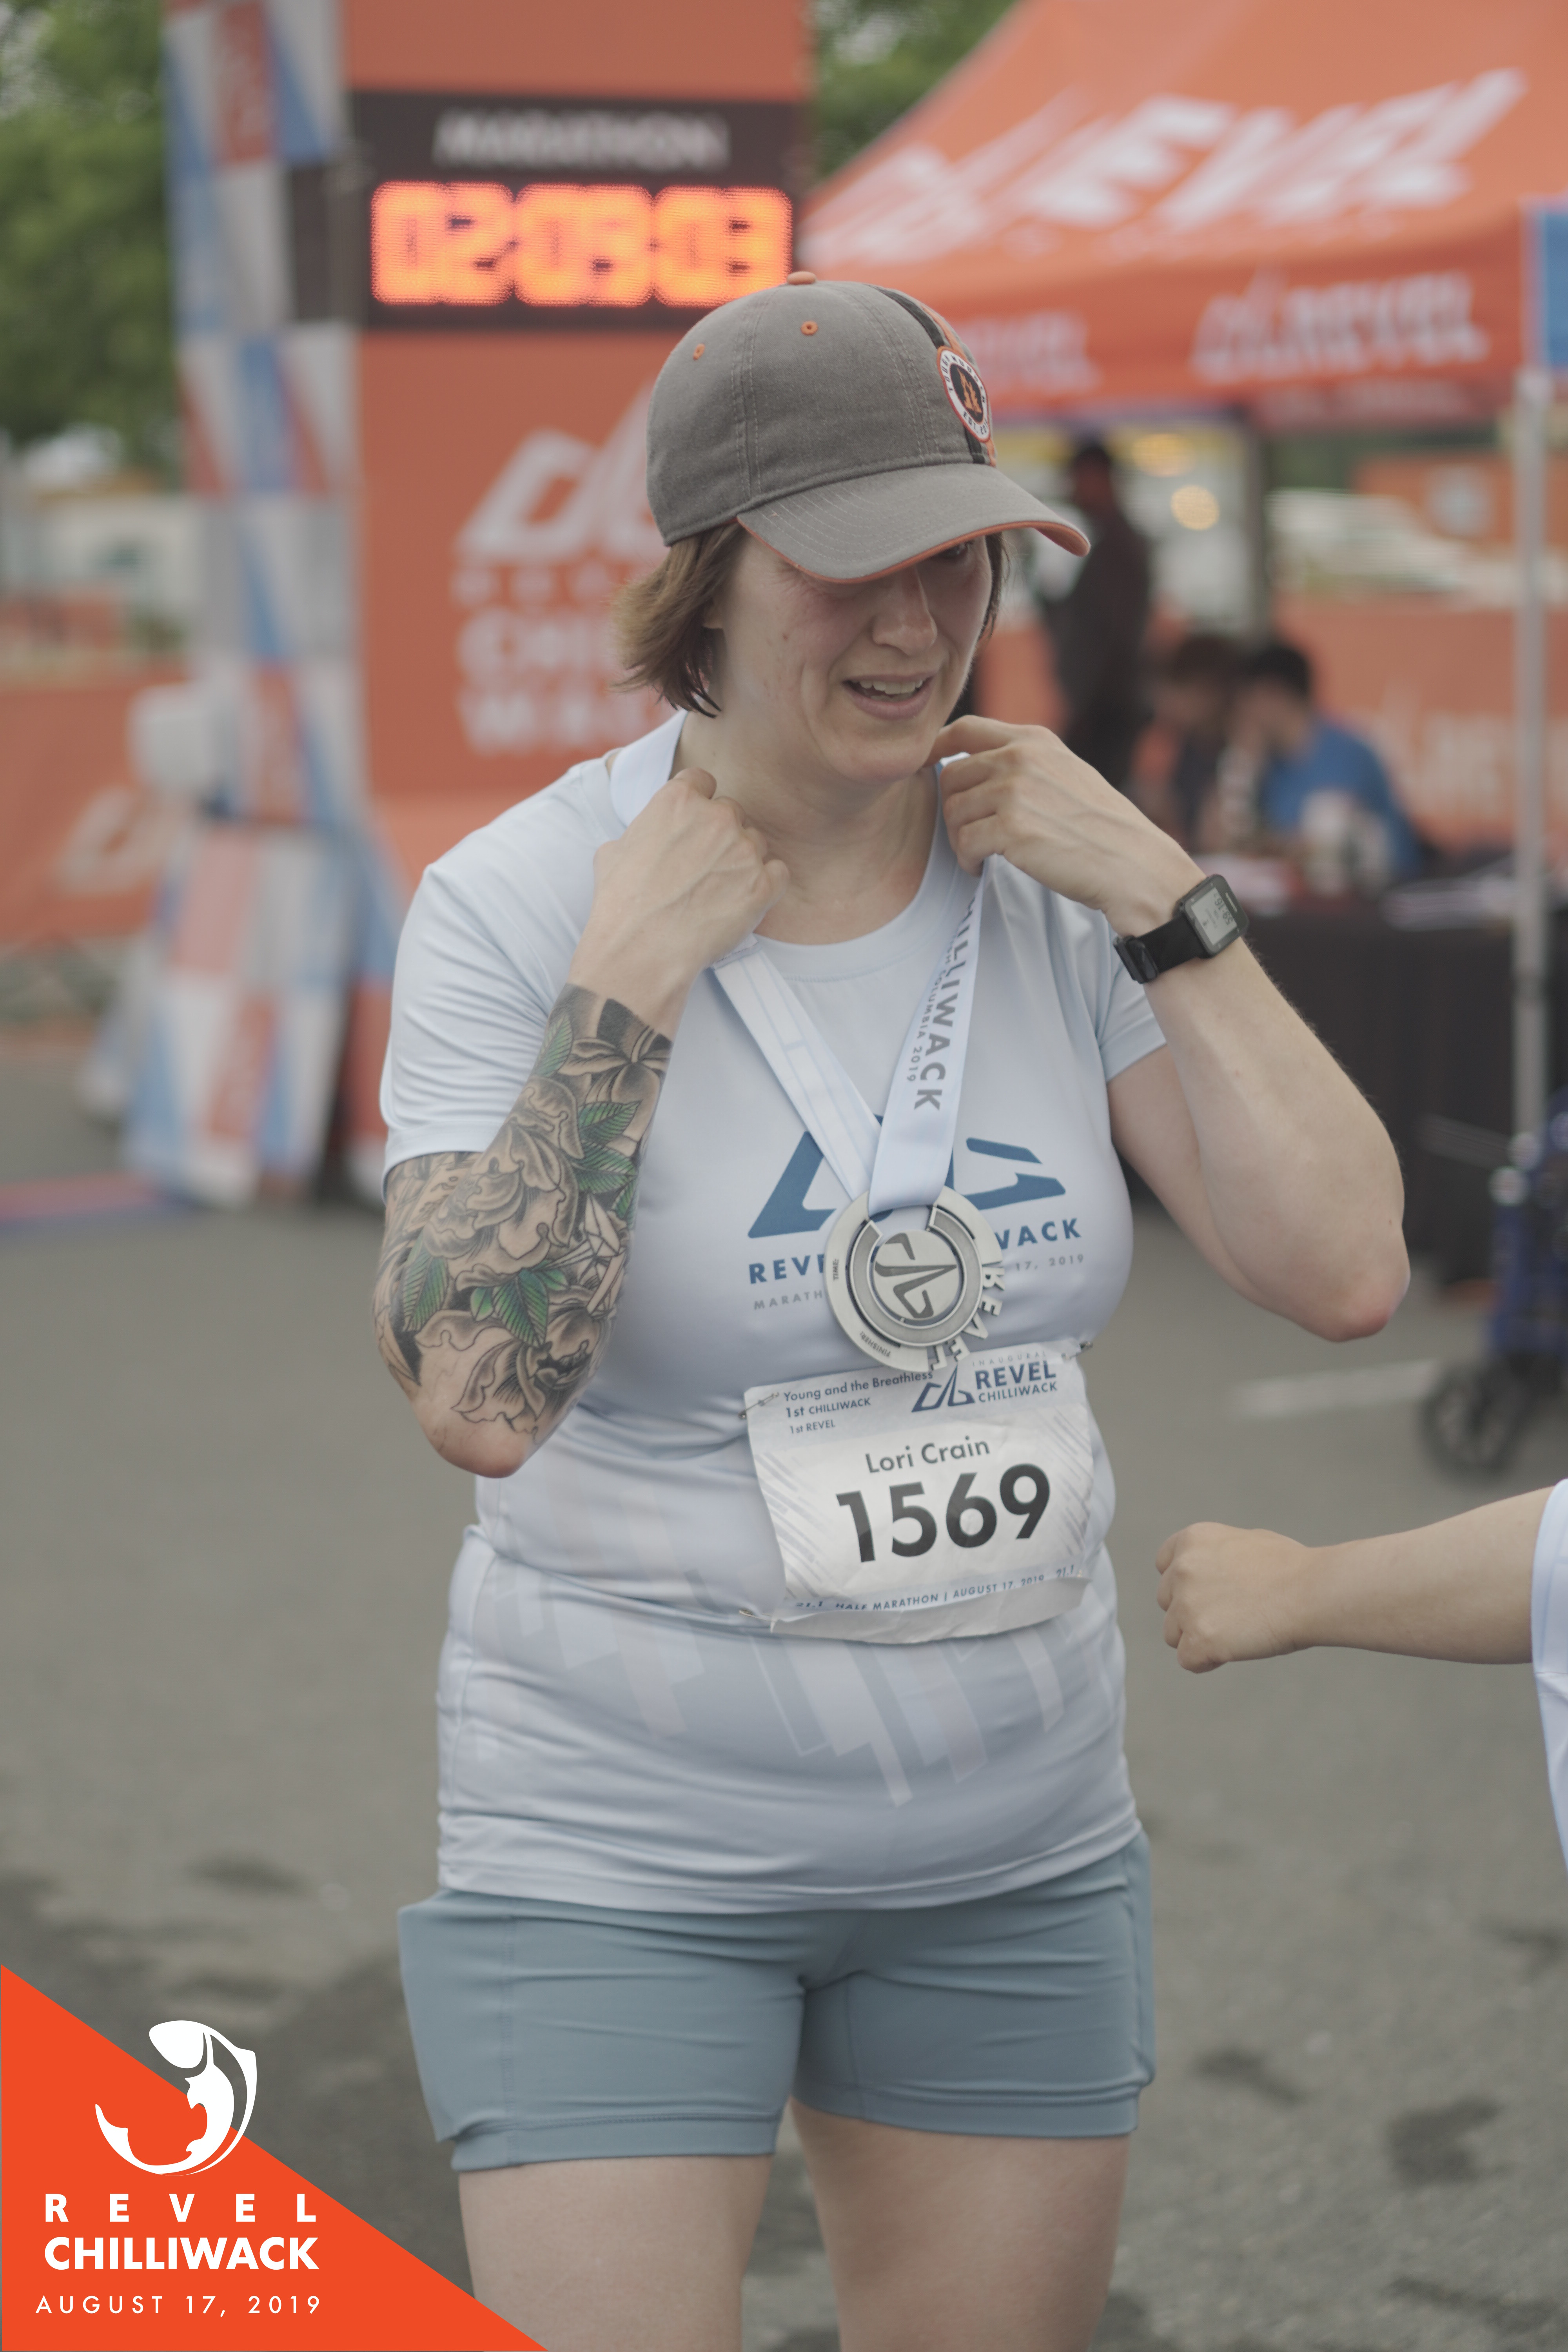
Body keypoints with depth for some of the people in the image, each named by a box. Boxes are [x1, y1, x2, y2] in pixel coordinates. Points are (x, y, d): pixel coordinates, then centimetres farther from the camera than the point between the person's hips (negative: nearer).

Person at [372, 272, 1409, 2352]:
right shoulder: (515, 904, -12)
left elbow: (1343, 1271, -8)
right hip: (628, 1845, -4)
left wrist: (1163, 898, -12)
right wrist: (627, 984, -23)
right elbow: (478, 1397, -23)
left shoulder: (1052, 884, -1)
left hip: (1021, 1843, 4)